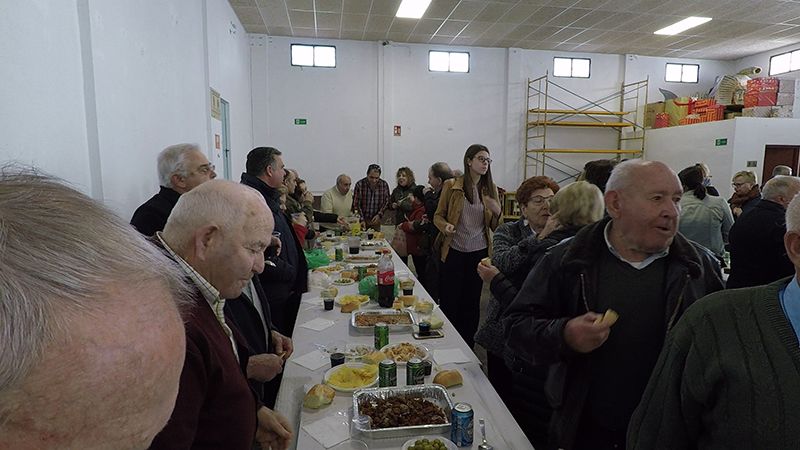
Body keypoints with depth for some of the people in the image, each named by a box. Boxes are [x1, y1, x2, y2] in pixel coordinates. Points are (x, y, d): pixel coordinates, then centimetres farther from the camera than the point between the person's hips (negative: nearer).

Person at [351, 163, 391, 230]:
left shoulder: (384, 185, -3)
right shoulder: (359, 184, -11)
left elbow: (386, 202, 4)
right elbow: (356, 204, -10)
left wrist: (379, 215, -10)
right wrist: (361, 220, -18)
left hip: (376, 220, 2)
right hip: (362, 220, -2)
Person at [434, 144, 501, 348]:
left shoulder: (491, 189, 5)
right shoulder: (451, 186, -4)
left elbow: (496, 227, 7)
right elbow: (438, 216, 2)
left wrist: (497, 211, -13)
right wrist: (445, 226, -19)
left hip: (479, 253, 3)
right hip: (453, 252, -2)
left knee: (472, 302, 11)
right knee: (449, 301, 5)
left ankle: (468, 346, 27)